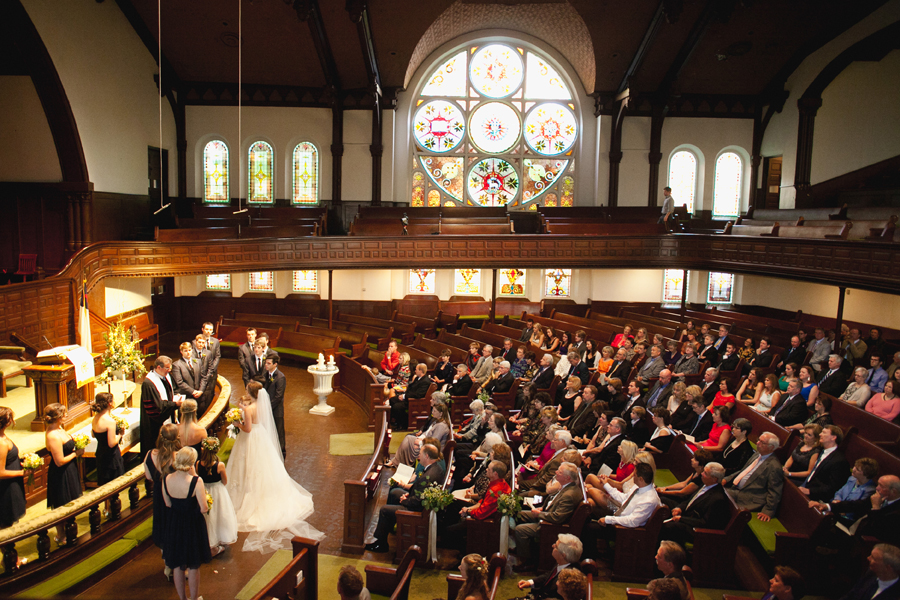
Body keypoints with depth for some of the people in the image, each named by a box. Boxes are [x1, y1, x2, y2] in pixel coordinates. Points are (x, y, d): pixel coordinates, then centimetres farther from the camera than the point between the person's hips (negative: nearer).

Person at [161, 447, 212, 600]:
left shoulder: (166, 479, -12)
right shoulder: (196, 481, -26)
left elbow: (168, 504, 2)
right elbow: (203, 509, -21)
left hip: (173, 524, 4)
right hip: (192, 525, -4)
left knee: (177, 565, 20)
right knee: (193, 566, 15)